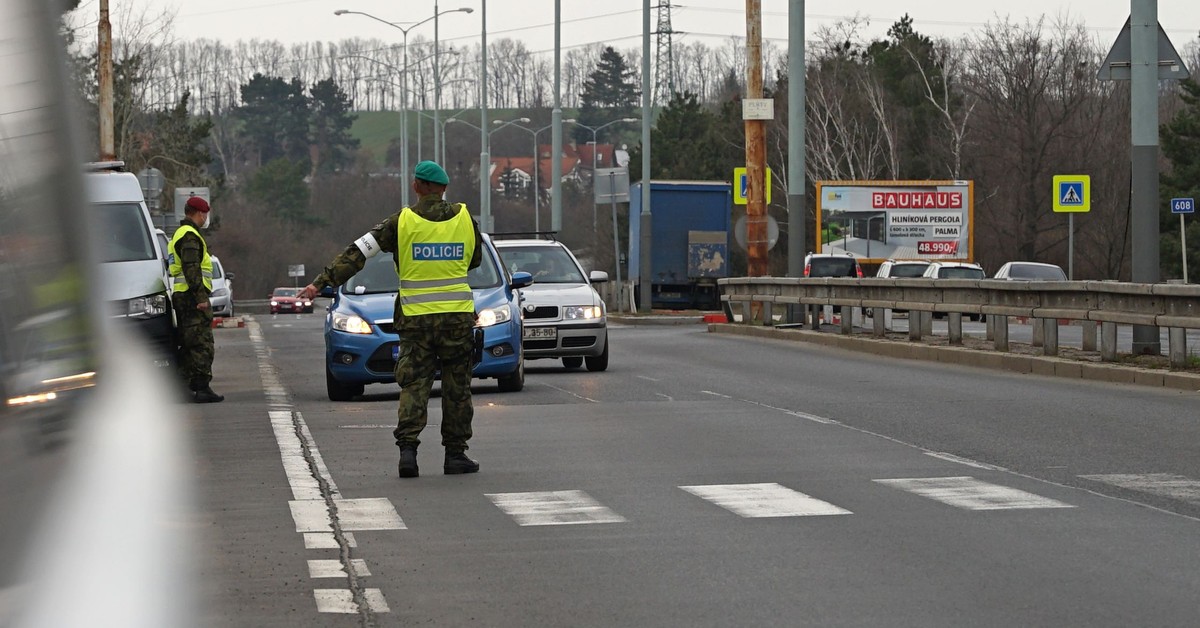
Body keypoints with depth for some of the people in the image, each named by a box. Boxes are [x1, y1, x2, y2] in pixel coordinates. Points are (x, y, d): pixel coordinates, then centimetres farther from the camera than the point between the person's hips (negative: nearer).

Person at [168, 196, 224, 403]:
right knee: (202, 344, -11)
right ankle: (202, 388, -14)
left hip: (180, 295, 11)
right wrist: (201, 297, -23)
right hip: (192, 297, -11)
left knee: (188, 344, 13)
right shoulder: (190, 236, -11)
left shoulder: (180, 234, 23)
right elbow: (191, 269, -20)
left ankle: (182, 387, 14)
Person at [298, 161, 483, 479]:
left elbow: (357, 252, -6)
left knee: (413, 384, 3)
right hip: (458, 317, 1)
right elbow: (475, 260, 17)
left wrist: (322, 282, -4)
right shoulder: (465, 219, 1)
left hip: (416, 318, -1)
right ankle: (455, 454, 9)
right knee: (457, 387, 8)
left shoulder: (402, 222, -4)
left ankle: (407, 448, -11)